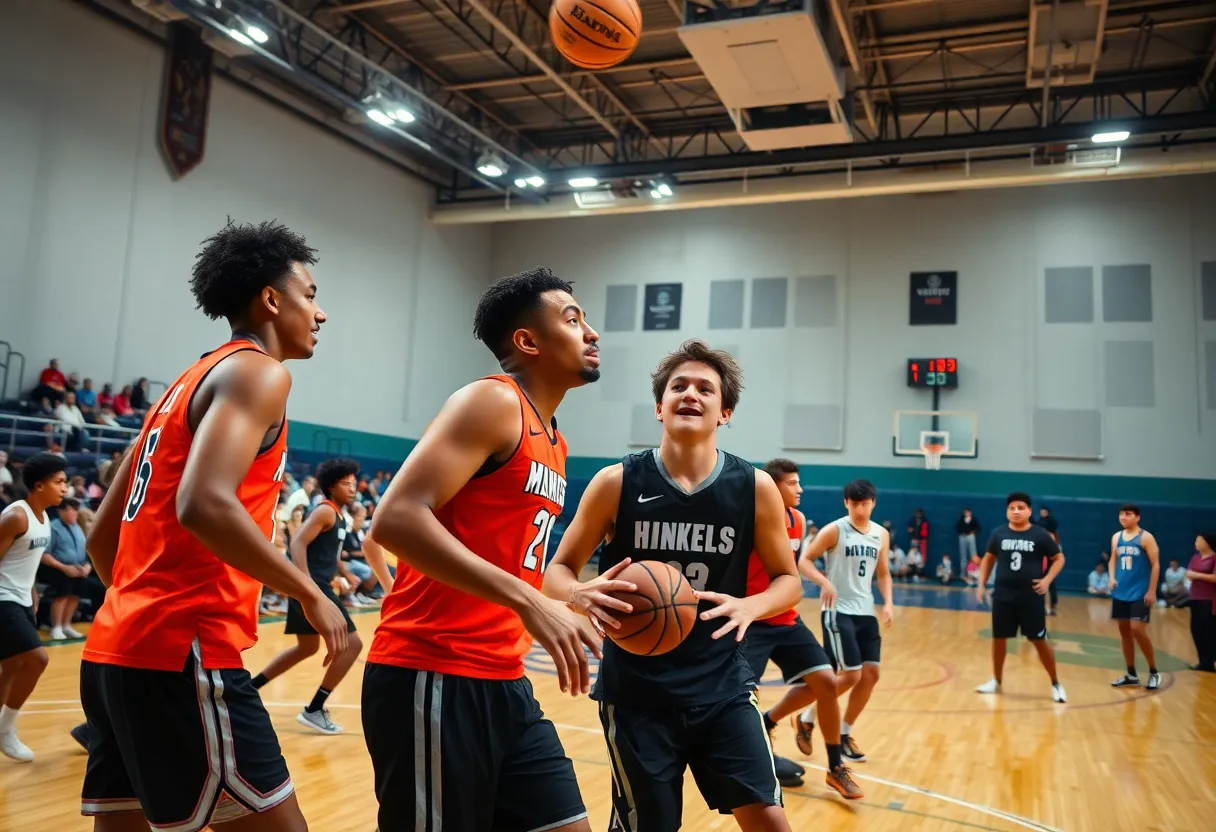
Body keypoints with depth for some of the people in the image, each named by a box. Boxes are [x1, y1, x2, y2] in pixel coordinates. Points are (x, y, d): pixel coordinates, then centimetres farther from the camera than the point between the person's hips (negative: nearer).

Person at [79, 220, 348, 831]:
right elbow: (204, 505, -25)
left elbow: (102, 536, 21)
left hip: (114, 651, 10)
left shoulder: (187, 383, 20)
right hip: (182, 654, -10)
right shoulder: (257, 371, -8)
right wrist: (311, 595, -17)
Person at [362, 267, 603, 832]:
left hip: (501, 681, 9)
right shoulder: (492, 402, -11)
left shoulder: (554, 443, 16)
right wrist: (528, 602, -28)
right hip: (431, 678, -9)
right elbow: (396, 519, -24)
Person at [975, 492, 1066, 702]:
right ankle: (996, 681, 26)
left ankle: (1055, 684, 18)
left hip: (1031, 598, -3)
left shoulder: (1041, 535, -6)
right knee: (998, 638, 10)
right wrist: (981, 584, 8)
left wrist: (1047, 580, -10)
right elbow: (989, 558, 14)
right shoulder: (998, 533, 1)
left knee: (1040, 641, 2)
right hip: (1002, 596, 3)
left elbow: (1059, 558, 3)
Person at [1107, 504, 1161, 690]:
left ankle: (1154, 672, 3)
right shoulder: (1116, 537, 9)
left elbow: (1155, 565, -9)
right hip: (1120, 593, 6)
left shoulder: (1146, 538, -8)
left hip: (1140, 593, -6)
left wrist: (1152, 591, -13)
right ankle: (1131, 675, 19)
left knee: (1137, 630, -14)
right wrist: (1112, 578, 0)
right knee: (1124, 632, 9)